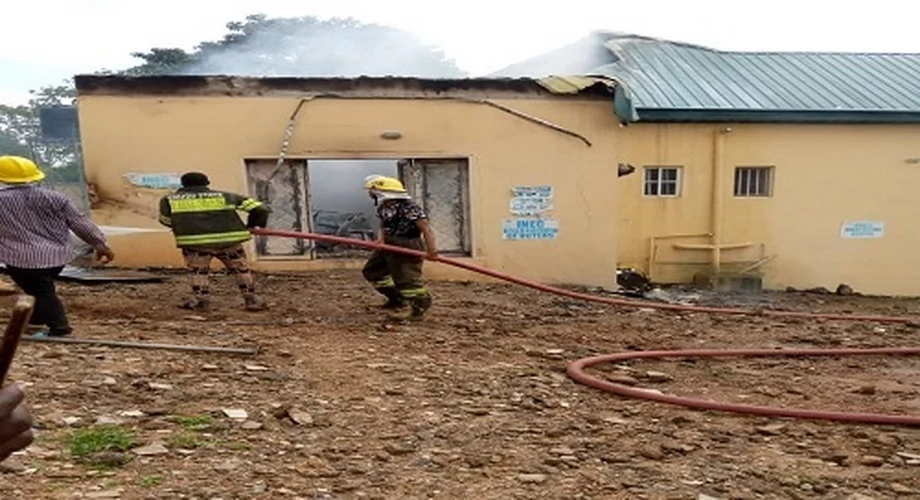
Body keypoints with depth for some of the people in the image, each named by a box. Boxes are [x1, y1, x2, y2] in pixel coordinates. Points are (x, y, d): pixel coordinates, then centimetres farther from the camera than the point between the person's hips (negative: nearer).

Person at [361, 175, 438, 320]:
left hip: (407, 247, -10)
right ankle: (398, 299, 25)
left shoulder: (409, 208, -21)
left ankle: (421, 303, 18)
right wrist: (380, 238, -12)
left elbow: (425, 227, -24)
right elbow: (383, 226, 11)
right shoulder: (383, 207, 6)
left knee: (405, 277, -9)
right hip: (388, 245, 10)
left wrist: (431, 249, -31)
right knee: (372, 270, 16)